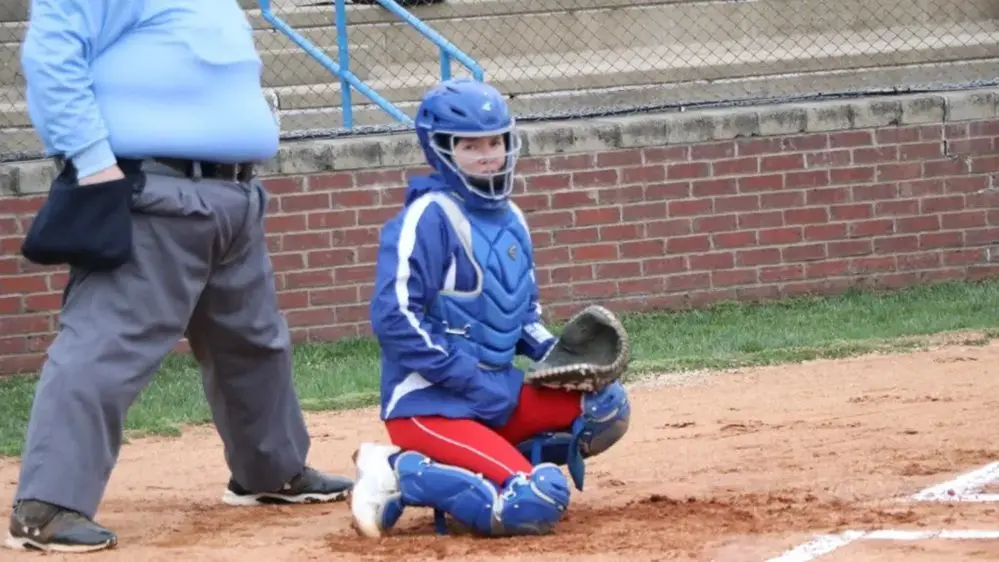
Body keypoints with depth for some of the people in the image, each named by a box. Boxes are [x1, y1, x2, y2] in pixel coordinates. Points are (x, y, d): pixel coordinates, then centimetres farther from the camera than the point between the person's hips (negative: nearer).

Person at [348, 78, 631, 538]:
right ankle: (400, 475, -8)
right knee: (536, 502, -25)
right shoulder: (428, 217, -13)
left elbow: (523, 310, 26)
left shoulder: (510, 219, 13)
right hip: (427, 407, -9)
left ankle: (468, 469, 4)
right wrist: (474, 380, -19)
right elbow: (394, 318, -20)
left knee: (606, 405, 3)